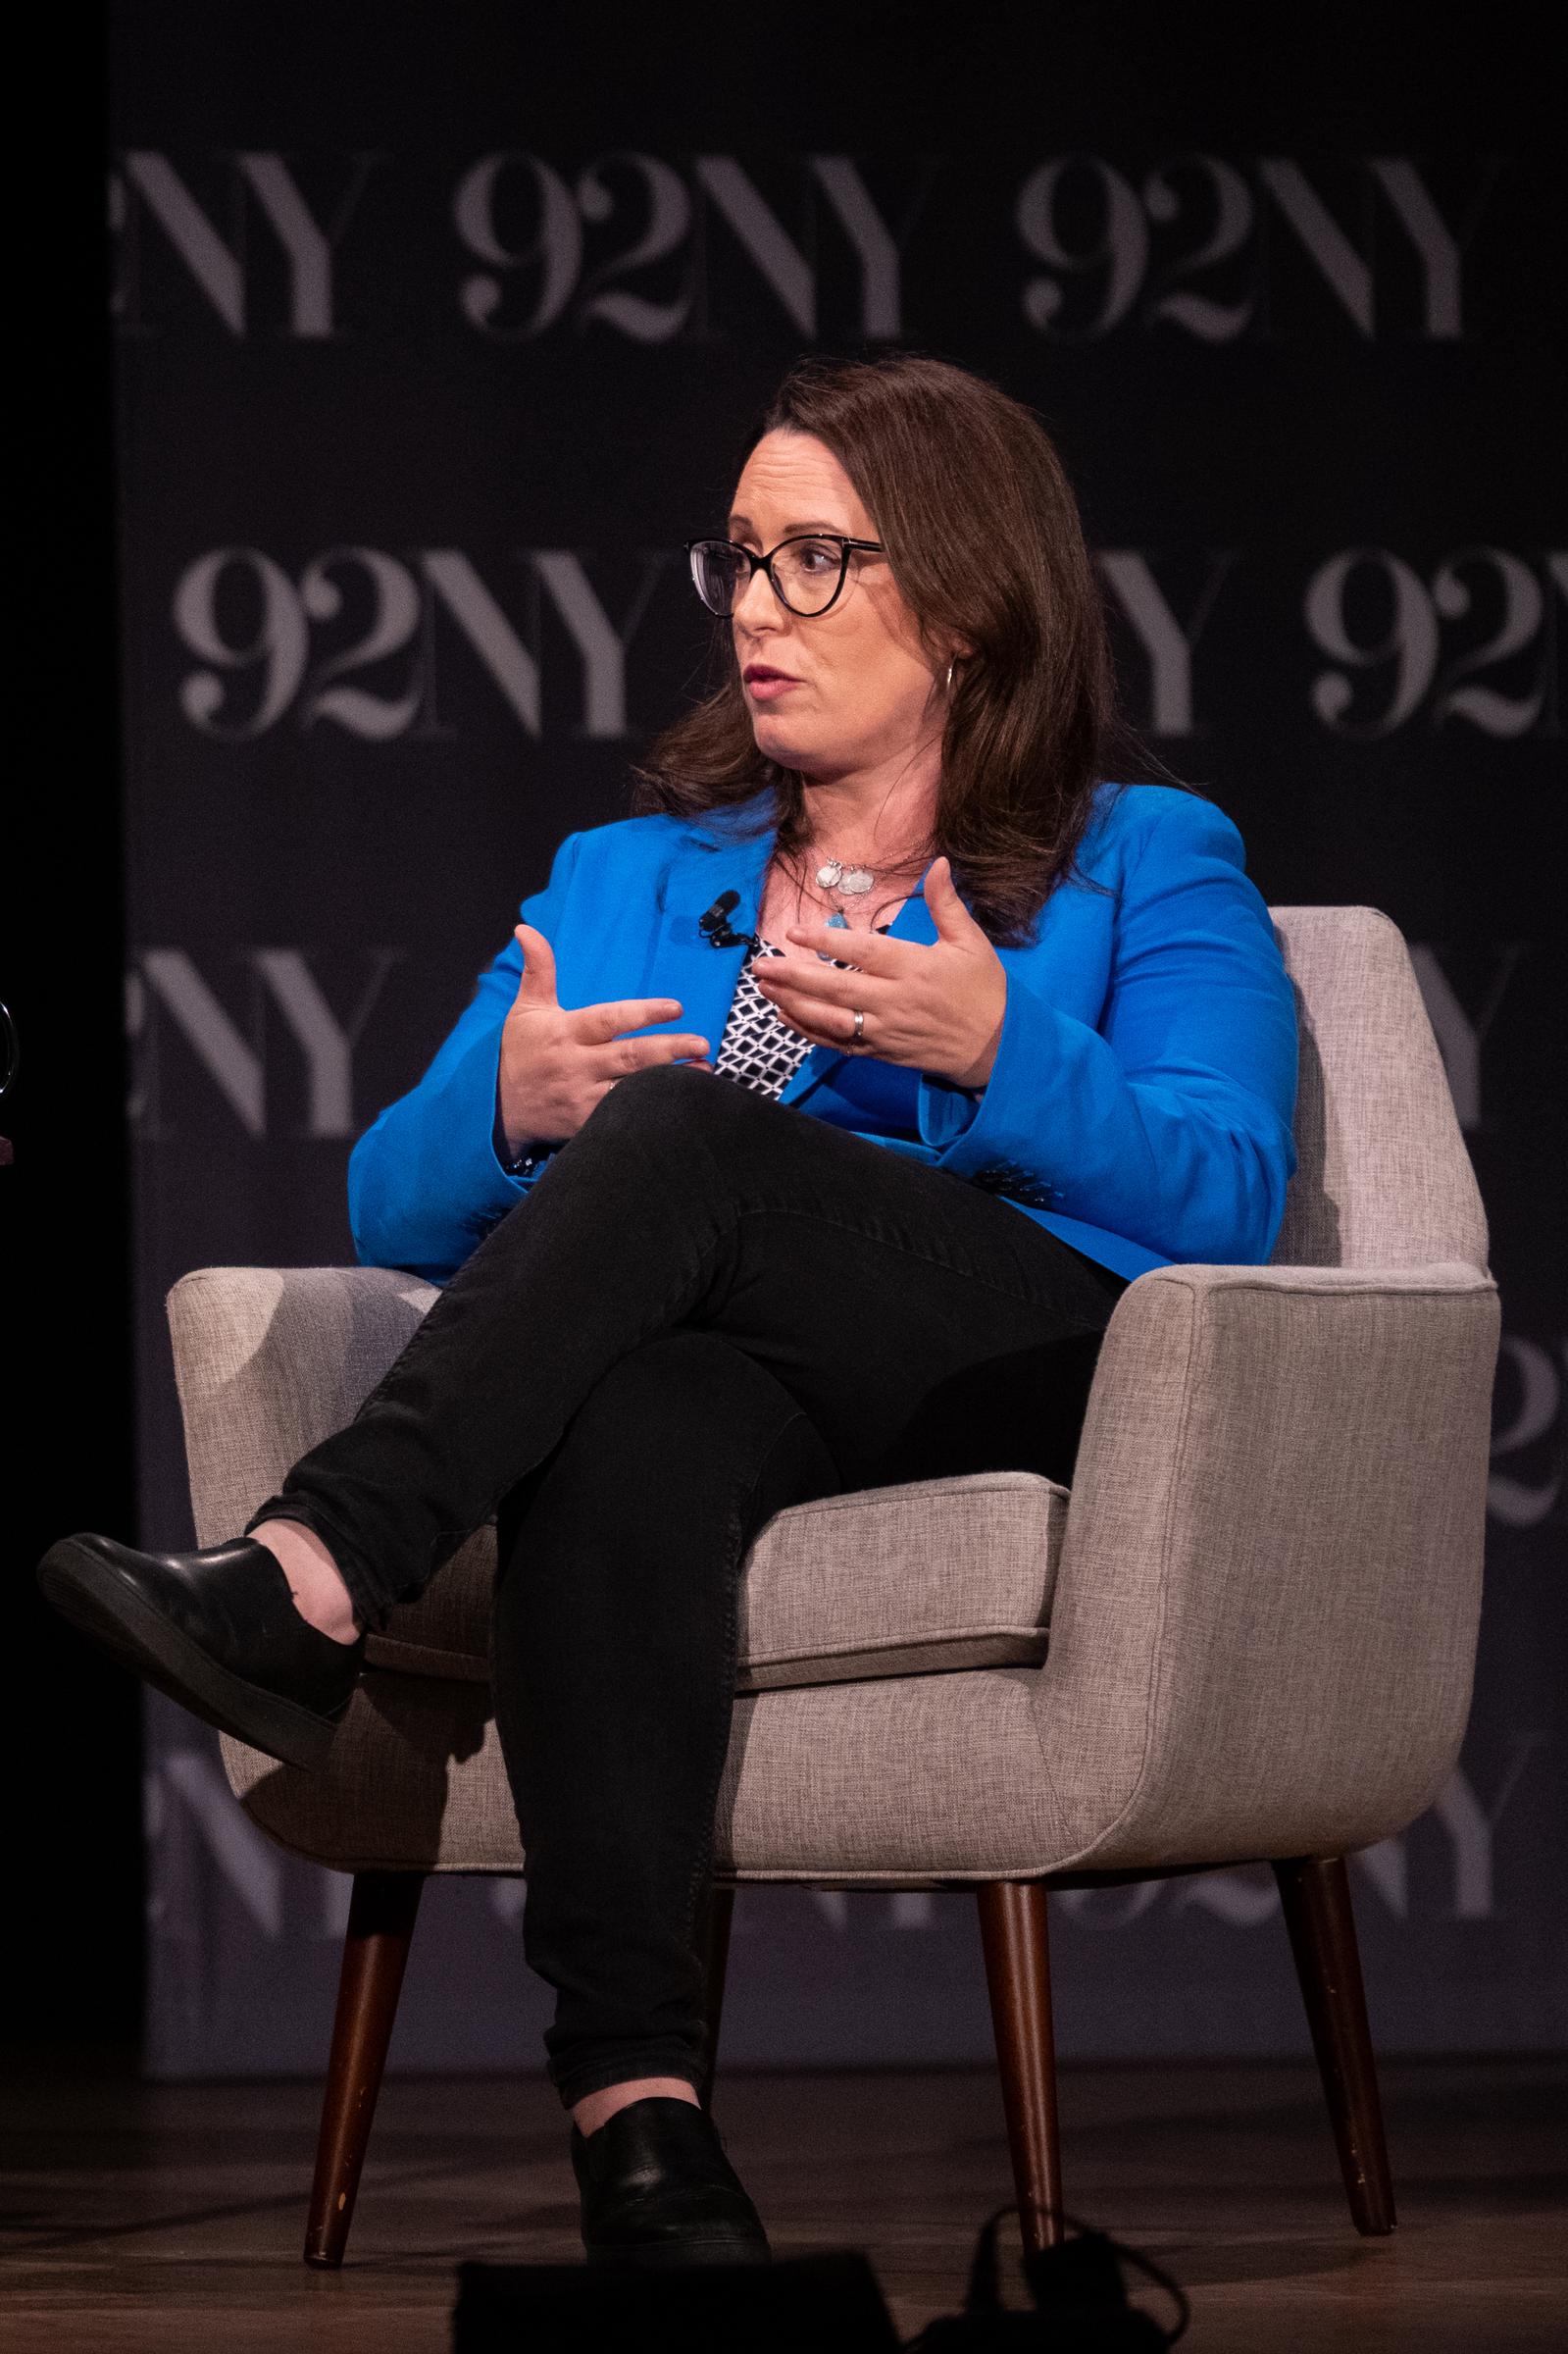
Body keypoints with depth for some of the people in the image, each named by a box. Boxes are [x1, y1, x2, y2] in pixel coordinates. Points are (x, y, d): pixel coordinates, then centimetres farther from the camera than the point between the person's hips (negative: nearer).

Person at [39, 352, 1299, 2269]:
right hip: (717, 1366, 2)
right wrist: (511, 1108, -3)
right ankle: (632, 2109, -52)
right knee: (621, 1431, -38)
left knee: (686, 1135, -32)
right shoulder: (626, 876, 30)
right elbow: (395, 1208, 20)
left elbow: (1225, 1197, 1)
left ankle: (310, 1578, -45)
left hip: (1044, 1370, -2)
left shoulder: (1146, 866, 19)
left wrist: (997, 1050, -15)